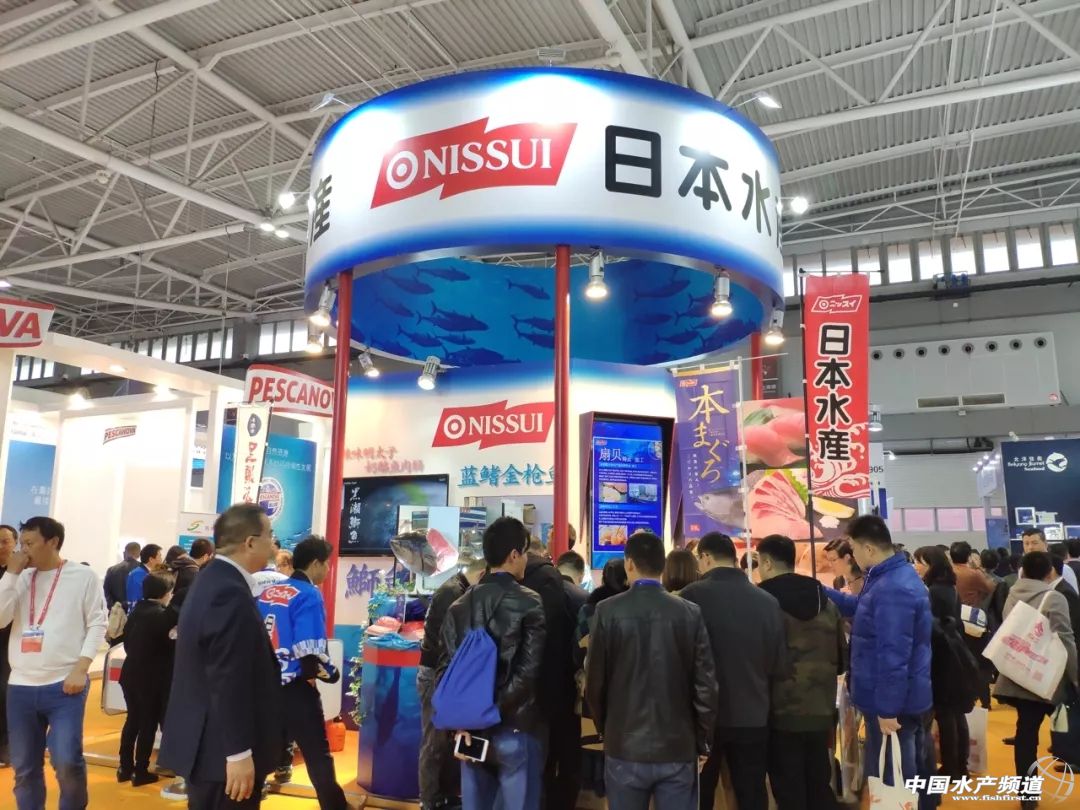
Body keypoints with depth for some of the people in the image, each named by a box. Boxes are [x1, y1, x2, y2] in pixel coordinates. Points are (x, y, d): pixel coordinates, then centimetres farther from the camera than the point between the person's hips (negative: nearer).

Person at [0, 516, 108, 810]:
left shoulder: (83, 576, -1)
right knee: (24, 768, 11)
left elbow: (97, 623, -3)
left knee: (66, 761, -10)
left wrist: (81, 669, -11)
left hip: (65, 685, -4)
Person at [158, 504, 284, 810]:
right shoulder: (231, 593, -23)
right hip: (224, 747, -10)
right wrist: (239, 753, -23)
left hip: (207, 740, 10)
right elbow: (229, 680, -26)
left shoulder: (213, 579, 9)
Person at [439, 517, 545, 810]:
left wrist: (462, 722, 0)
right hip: (516, 730, -5)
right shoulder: (529, 603, -10)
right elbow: (527, 673, -16)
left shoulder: (460, 606, 5)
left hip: (471, 731, 5)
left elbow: (446, 668, 1)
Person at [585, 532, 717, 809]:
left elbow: (595, 682, -3)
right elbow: (706, 685, -4)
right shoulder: (691, 613, -7)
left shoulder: (609, 611, -9)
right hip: (679, 748, 1)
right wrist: (702, 742, 9)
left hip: (625, 746, -1)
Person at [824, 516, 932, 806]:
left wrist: (887, 709, -24)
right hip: (906, 697, 10)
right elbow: (861, 607, 21)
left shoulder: (891, 590, -28)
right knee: (908, 774, 21)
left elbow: (892, 655, -28)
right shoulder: (898, 575, 7)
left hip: (892, 702, -10)